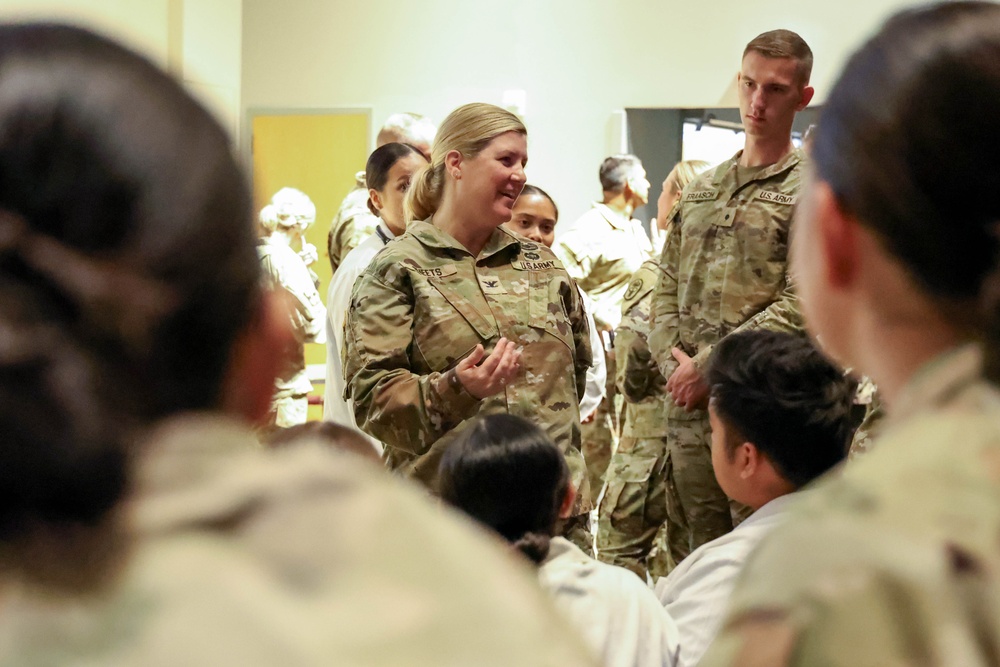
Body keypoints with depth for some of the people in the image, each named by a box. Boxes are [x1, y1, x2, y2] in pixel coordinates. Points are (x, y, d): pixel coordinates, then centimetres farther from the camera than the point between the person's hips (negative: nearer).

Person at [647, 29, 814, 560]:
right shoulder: (700, 191, 18)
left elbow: (801, 306, -13)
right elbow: (667, 288, 18)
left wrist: (709, 368, -13)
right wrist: (672, 358, -1)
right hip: (688, 410, 6)